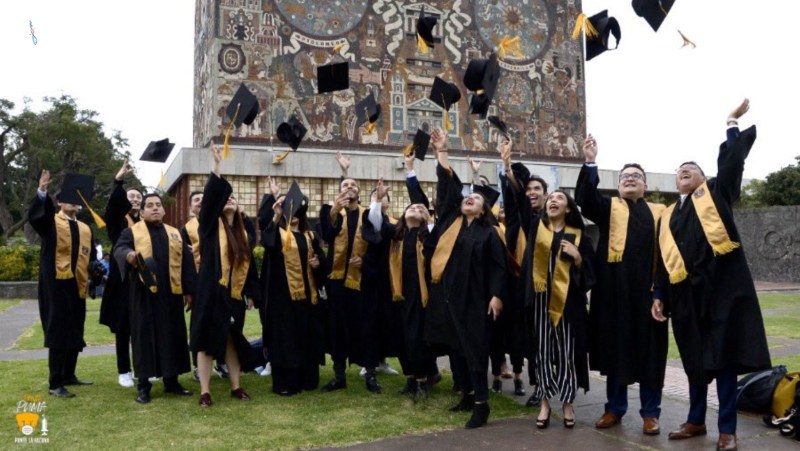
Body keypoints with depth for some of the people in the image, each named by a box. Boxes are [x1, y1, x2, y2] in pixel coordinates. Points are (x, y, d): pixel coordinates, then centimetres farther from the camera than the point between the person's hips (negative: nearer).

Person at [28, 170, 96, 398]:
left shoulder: (85, 229, 14)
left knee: (74, 332, 12)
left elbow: (90, 257, 16)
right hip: (56, 284, -6)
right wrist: (41, 192, -40)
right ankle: (55, 384, 0)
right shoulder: (50, 222, -2)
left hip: (77, 286, 6)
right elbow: (33, 215, -24)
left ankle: (69, 375, 25)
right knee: (58, 332, -5)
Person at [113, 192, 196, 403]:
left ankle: (171, 381, 18)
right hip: (144, 294, -3)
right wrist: (128, 254, -37)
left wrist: (189, 290, 5)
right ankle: (143, 385, 8)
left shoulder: (176, 234, 15)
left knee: (173, 336, 7)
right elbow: (119, 249, -13)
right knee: (145, 336, 0)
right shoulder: (132, 232, 6)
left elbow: (186, 263, 12)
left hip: (171, 294, 3)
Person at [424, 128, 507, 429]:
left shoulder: (488, 233, 2)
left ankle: (481, 403, 3)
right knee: (455, 348, 11)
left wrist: (496, 295, -12)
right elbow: (446, 185, 7)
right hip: (446, 294, 4)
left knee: (474, 349, -3)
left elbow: (498, 266, -1)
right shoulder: (450, 220, 10)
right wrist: (441, 151, 6)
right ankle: (468, 394, 25)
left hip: (472, 298, -4)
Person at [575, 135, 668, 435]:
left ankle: (650, 412, 16)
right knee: (616, 346, 7)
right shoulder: (608, 208, 11)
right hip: (616, 290, 0)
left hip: (648, 289, 1)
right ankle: (615, 408, 19)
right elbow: (584, 198, -10)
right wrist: (590, 163, -24)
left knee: (649, 349, 5)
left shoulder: (659, 212, 14)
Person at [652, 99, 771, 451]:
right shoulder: (668, 216, 16)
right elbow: (664, 261, 14)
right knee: (694, 358, 11)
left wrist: (732, 123, -3)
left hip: (721, 284, -4)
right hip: (687, 291, 4)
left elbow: (731, 161, -5)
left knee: (723, 355, -1)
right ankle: (696, 420, 24)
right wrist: (659, 296, 7)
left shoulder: (715, 194, 9)